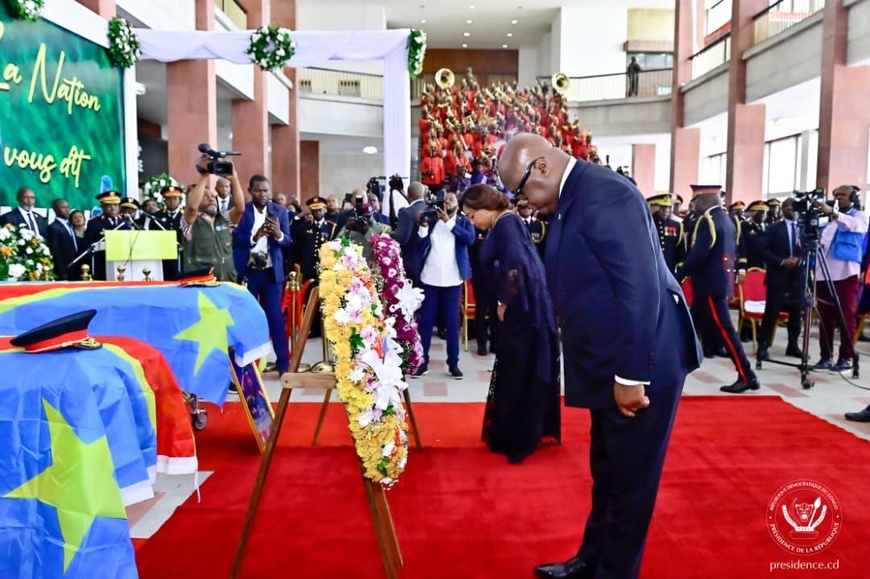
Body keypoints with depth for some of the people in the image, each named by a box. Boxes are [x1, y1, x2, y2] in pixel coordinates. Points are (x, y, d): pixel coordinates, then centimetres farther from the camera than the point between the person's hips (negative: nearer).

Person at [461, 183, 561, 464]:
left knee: (518, 376, 3)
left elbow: (515, 267, -27)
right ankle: (523, 434, 31)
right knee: (521, 374, 18)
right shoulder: (505, 224, 13)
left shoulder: (506, 223, -15)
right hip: (520, 310, 9)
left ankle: (518, 440, 17)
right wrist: (505, 302, 9)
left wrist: (503, 303, -15)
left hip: (522, 312, -9)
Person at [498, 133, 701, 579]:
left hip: (641, 365, -10)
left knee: (629, 480, 7)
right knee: (606, 474, 22)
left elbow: (640, 289, -25)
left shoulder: (603, 194, -20)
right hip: (611, 364, 10)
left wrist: (631, 375, -22)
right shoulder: (571, 199, 10)